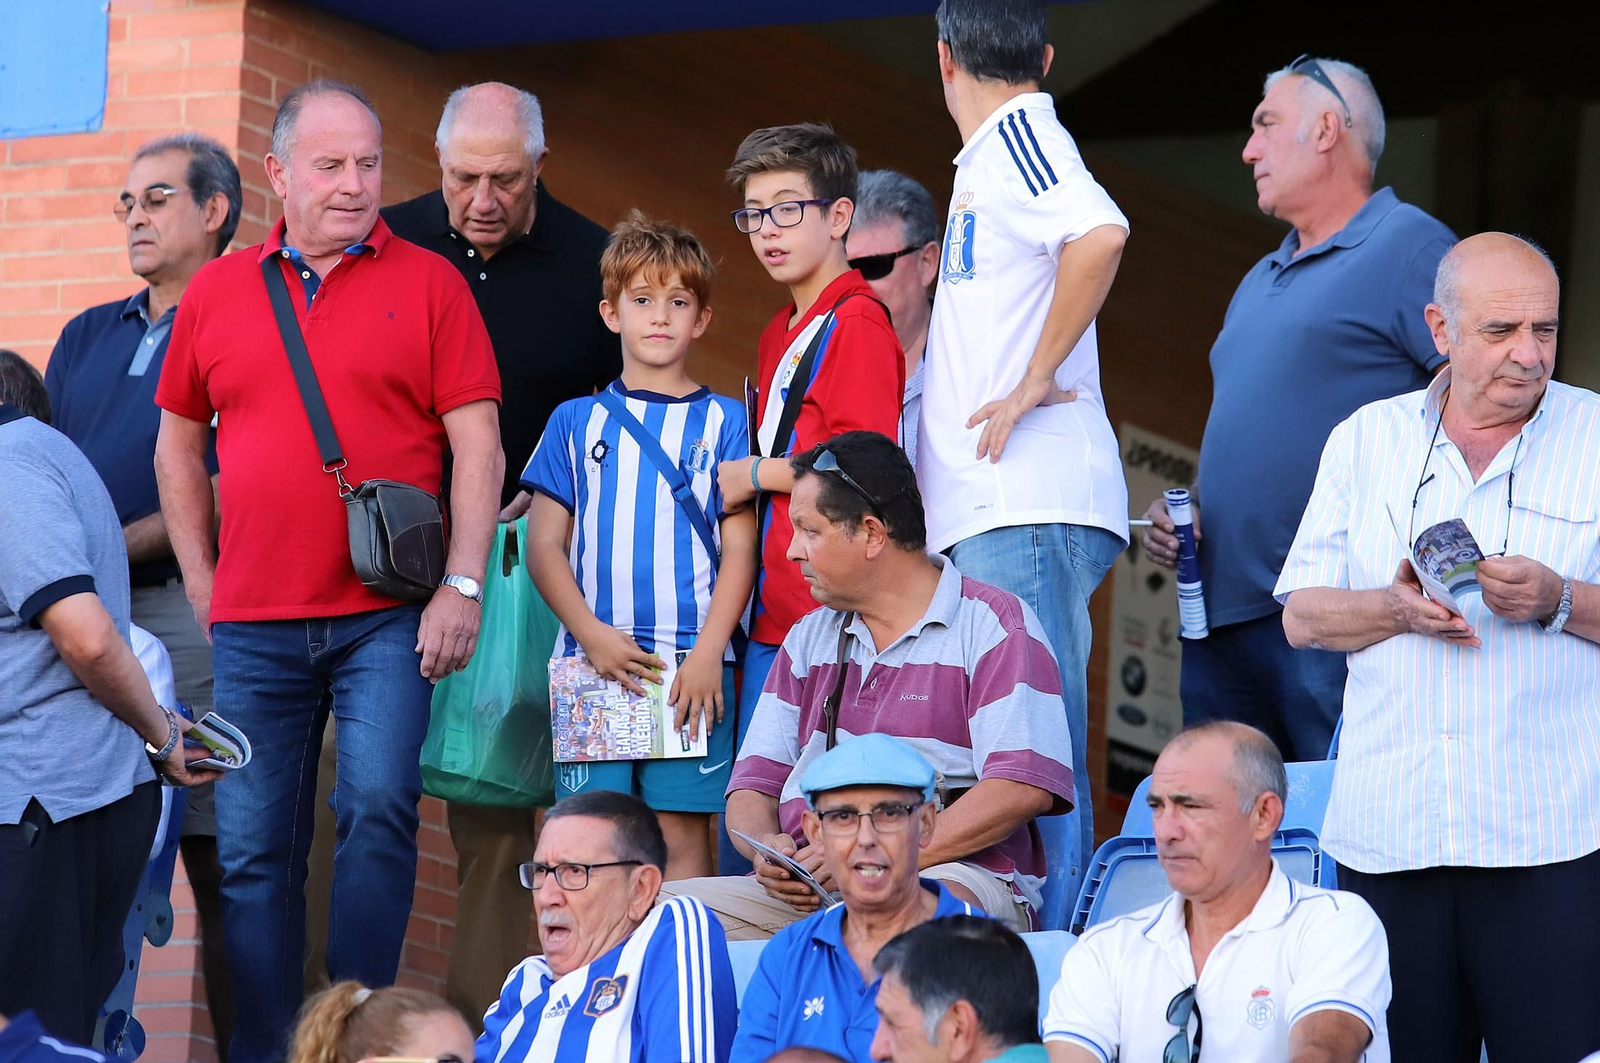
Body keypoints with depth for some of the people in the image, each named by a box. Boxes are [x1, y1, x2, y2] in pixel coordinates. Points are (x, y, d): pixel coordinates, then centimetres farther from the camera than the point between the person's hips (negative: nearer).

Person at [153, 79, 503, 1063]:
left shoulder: (427, 284, 2)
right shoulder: (217, 293, 10)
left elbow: (477, 444, -1)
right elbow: (179, 441, 19)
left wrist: (461, 586, -9)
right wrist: (200, 583, 13)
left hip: (386, 616, -3)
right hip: (253, 625, 3)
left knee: (379, 808, -14)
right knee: (254, 848, 4)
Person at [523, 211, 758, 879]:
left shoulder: (723, 422, 10)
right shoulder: (576, 421, 13)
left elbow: (739, 550, 5)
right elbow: (544, 546, 9)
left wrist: (707, 654, -8)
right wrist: (592, 635, -6)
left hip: (692, 663, -1)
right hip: (593, 658, 1)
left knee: (682, 834, -4)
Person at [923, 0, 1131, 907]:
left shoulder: (1017, 133, -6)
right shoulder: (993, 157, 23)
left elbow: (1100, 233, -26)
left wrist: (1036, 380, -19)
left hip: (1028, 504, -10)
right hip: (997, 507, 10)